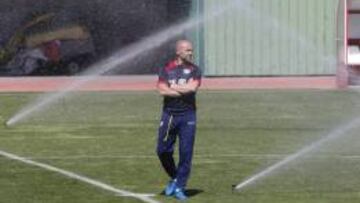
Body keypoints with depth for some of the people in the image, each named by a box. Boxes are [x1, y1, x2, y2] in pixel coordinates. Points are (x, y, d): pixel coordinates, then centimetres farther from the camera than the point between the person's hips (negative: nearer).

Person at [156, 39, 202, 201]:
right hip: (169, 114, 1)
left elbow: (192, 88, -15)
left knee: (186, 152, -2)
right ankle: (175, 177, 26)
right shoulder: (166, 69, 4)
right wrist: (184, 90, -12)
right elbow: (162, 90, -11)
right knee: (163, 151, 2)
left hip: (188, 116, -1)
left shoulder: (194, 70, 4)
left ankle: (179, 187, 8)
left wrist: (173, 87, -6)